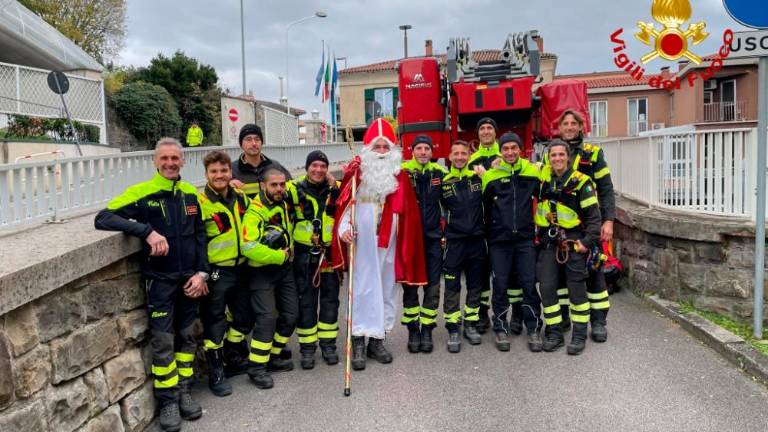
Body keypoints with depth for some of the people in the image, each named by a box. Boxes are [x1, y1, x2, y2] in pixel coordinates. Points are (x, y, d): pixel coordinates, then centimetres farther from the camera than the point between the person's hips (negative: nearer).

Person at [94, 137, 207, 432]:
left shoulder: (190, 193, 4)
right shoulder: (142, 193, -9)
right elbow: (103, 218, -17)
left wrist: (201, 272, -1)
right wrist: (147, 231, -28)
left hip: (190, 278, 4)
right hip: (160, 278, -4)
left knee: (187, 336, 13)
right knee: (163, 342, 0)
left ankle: (184, 392, 27)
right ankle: (168, 401, 15)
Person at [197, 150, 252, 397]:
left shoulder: (241, 197, 6)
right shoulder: (200, 203, -13)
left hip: (241, 268, 6)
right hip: (216, 273, -6)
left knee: (243, 319, 18)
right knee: (215, 323, 3)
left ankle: (236, 359, 39)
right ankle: (215, 374, 16)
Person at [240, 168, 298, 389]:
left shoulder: (284, 204, 2)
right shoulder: (255, 212, -20)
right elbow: (248, 248, -28)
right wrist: (279, 256, -20)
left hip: (285, 268, 8)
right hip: (262, 272, -8)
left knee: (290, 315, 10)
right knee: (267, 318, -12)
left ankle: (272, 357, 26)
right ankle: (256, 368, 0)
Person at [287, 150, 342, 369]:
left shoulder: (335, 188, 3)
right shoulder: (295, 189, -2)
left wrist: (335, 188, -17)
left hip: (330, 253, 2)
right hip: (304, 255, -1)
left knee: (330, 299, 9)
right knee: (306, 301, 5)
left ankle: (328, 344, 22)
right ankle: (307, 347, 17)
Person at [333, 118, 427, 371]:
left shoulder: (400, 176, 8)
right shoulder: (358, 170, -2)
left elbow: (408, 213, 7)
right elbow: (344, 202, -7)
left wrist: (405, 243, 2)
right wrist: (344, 228, -22)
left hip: (388, 241, 4)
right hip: (363, 240, -4)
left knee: (386, 288, 9)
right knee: (363, 287, -3)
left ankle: (377, 339, 20)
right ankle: (358, 341, 3)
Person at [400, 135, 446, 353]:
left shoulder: (440, 172, 5)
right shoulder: (402, 171, -5)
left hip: (433, 237, 2)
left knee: (432, 287, 4)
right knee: (410, 286, 5)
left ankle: (427, 331, 15)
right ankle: (413, 331, 16)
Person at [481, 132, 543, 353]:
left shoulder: (533, 172, 4)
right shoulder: (490, 176, 1)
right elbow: (484, 207, 8)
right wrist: (488, 233, 6)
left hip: (525, 238, 1)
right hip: (499, 241, 0)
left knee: (529, 284, 2)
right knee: (500, 285, 4)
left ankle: (533, 329, 13)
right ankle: (501, 329, 15)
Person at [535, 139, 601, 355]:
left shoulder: (581, 182, -7)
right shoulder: (543, 177, 5)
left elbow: (594, 216, -5)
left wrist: (588, 242, -13)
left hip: (573, 241, -4)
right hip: (549, 241, 4)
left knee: (576, 288, 2)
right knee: (547, 287, 2)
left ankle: (579, 335, 12)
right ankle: (554, 333, 14)